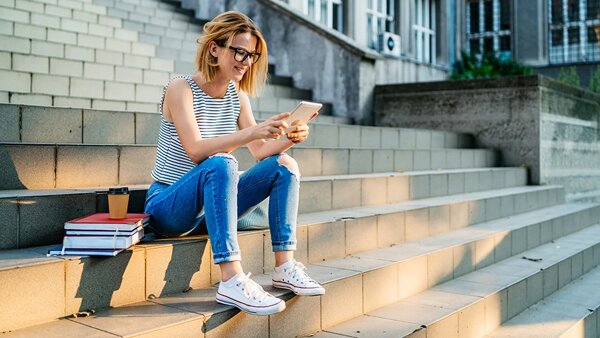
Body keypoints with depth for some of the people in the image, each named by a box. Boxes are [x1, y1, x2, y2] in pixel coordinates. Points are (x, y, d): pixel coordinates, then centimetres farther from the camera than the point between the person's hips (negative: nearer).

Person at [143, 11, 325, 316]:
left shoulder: (237, 96, 6)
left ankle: (284, 267, -15)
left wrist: (290, 138, -14)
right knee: (220, 164, -37)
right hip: (167, 206, -6)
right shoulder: (181, 89, -12)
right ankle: (231, 280, -42)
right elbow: (195, 150, -27)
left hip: (209, 206, 7)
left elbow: (260, 151, 7)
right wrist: (252, 131, -38)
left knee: (285, 165, -9)